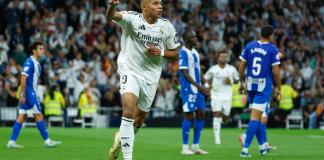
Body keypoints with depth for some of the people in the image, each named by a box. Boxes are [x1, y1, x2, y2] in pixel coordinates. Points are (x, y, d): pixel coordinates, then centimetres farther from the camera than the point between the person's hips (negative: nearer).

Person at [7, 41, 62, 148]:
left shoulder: (37, 63, 17)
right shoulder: (29, 63, -13)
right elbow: (23, 78, -19)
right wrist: (23, 95, -21)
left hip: (31, 93, 9)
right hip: (29, 92, -9)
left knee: (21, 117, 5)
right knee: (39, 116, -5)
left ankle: (12, 142, 3)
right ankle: (47, 141, -1)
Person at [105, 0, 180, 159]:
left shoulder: (167, 27, -3)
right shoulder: (132, 18, -15)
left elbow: (175, 54, 7)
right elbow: (111, 16, -35)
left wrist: (161, 52, -15)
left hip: (151, 76, 5)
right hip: (130, 71, -5)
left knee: (139, 119, 16)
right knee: (128, 111, -24)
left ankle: (121, 137, 48)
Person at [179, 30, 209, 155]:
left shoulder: (195, 52, 15)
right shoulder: (183, 53, -12)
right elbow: (184, 73, -18)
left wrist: (204, 85, 12)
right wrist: (198, 85, -22)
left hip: (198, 89, 9)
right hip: (188, 89, -9)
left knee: (201, 115, 8)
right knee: (188, 116, -6)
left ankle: (195, 146, 15)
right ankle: (185, 148, 0)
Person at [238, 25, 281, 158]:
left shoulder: (249, 46, 4)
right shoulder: (272, 49, -8)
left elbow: (241, 66, 5)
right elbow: (275, 71, -10)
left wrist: (241, 82, 16)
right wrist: (278, 88, 1)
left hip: (251, 85, 5)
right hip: (264, 87, -5)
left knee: (256, 116, 18)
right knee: (255, 117, -6)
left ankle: (262, 146, 29)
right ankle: (245, 149, -12)